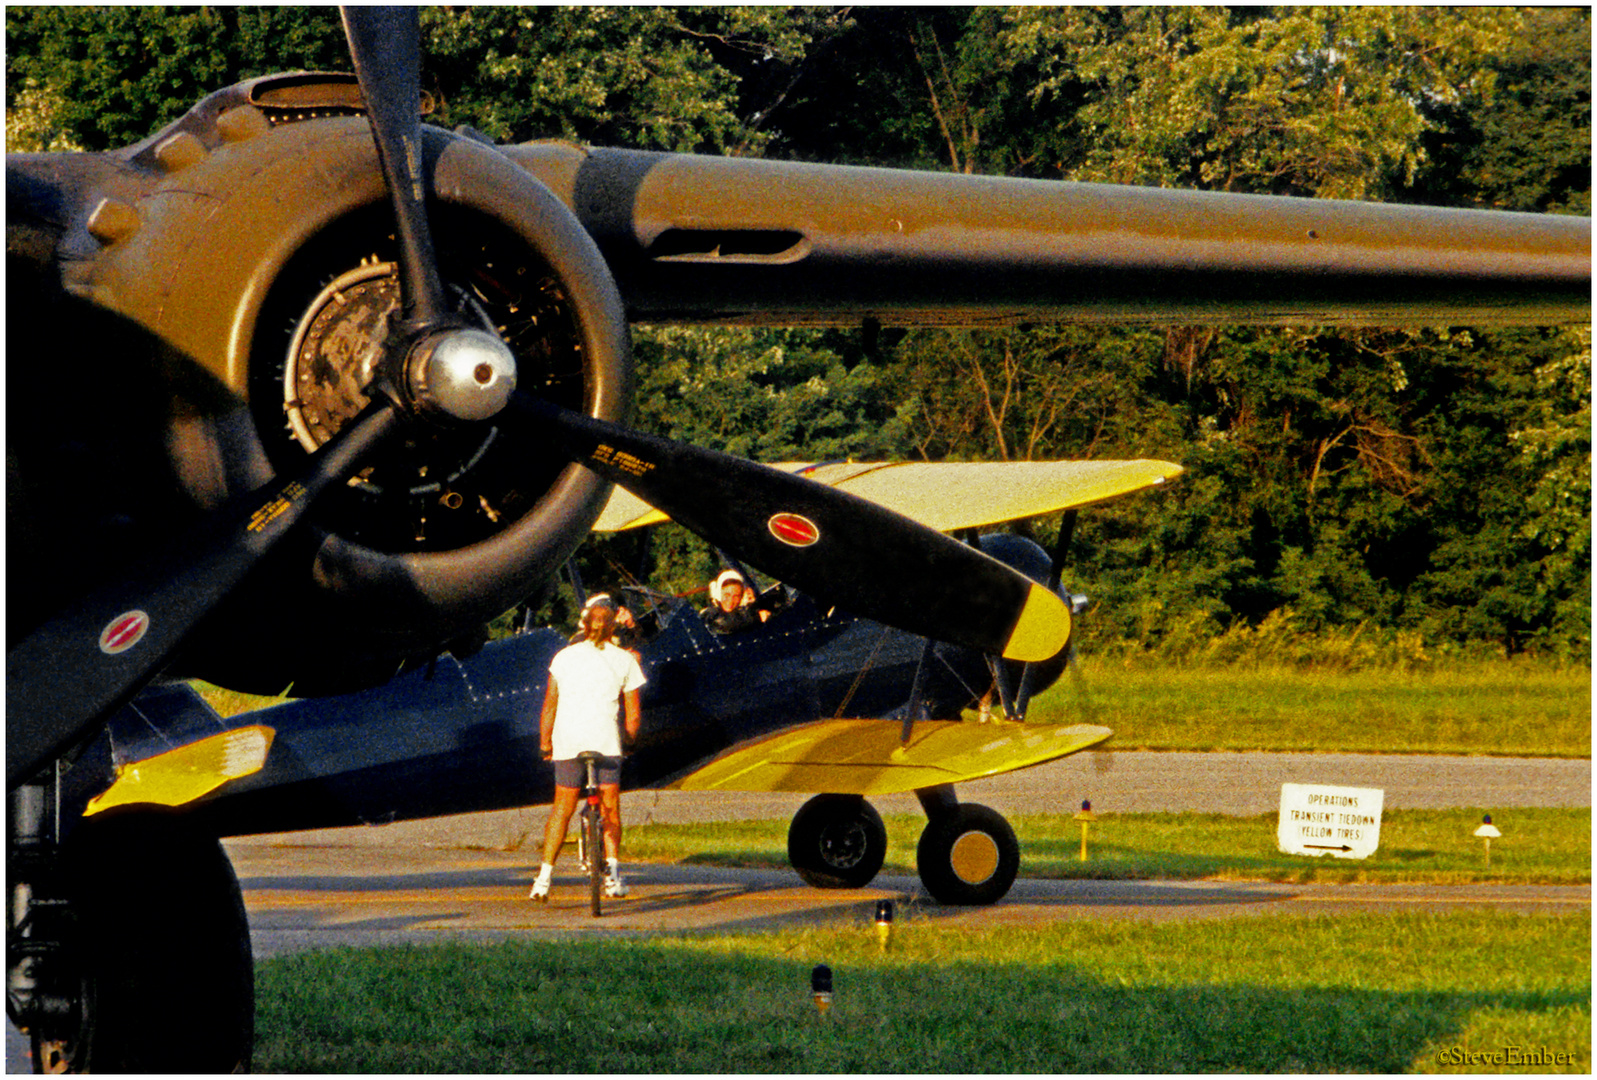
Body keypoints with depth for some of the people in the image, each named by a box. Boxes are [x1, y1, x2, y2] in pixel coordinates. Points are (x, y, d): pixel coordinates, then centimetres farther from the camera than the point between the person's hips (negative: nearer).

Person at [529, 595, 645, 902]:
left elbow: (549, 706, 11)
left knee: (562, 808, 10)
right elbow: (633, 715, 6)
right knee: (610, 808, 9)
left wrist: (544, 744, 20)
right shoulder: (624, 660, 6)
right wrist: (630, 739, 22)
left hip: (567, 739, 1)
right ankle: (612, 868, -6)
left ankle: (544, 876, 4)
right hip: (605, 739, -1)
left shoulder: (564, 657, 10)